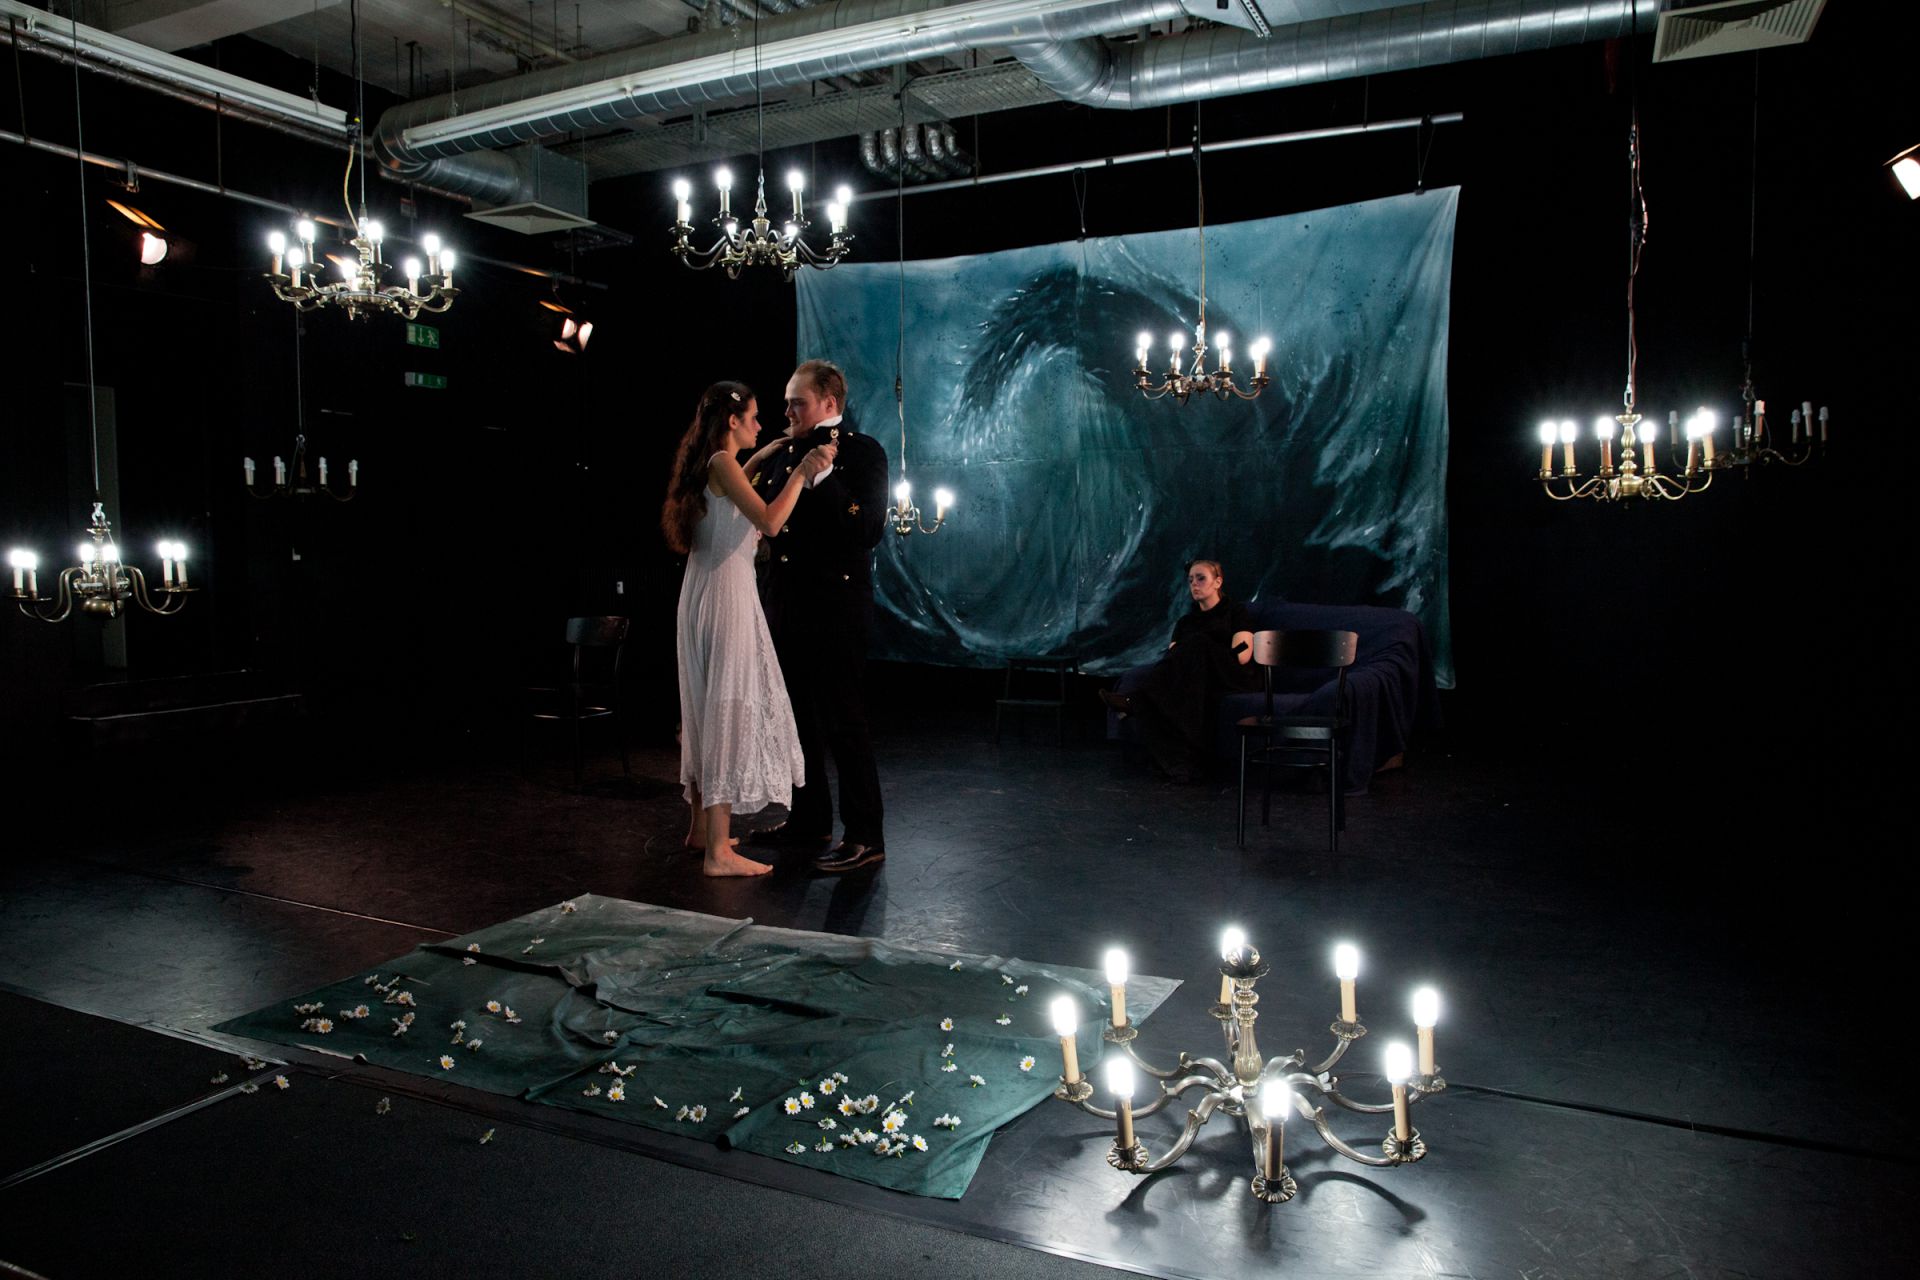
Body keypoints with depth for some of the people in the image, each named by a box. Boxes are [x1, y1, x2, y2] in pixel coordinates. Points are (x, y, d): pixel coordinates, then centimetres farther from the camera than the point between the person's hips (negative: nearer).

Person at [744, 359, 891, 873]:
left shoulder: (862, 452, -7)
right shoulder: (786, 452, 14)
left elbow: (868, 527, -18)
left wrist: (820, 477, -21)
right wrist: (766, 460, 4)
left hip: (835, 612, -8)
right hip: (788, 608, 8)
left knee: (843, 723, -3)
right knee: (799, 719, 16)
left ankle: (864, 836, 7)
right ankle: (809, 820, 30)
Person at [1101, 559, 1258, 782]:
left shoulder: (1235, 611, 12)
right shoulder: (1186, 621, 27)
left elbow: (1242, 656, -3)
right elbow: (1172, 656, 10)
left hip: (1234, 679, -4)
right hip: (1196, 680, 4)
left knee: (1197, 642, -36)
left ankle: (1135, 700, -39)